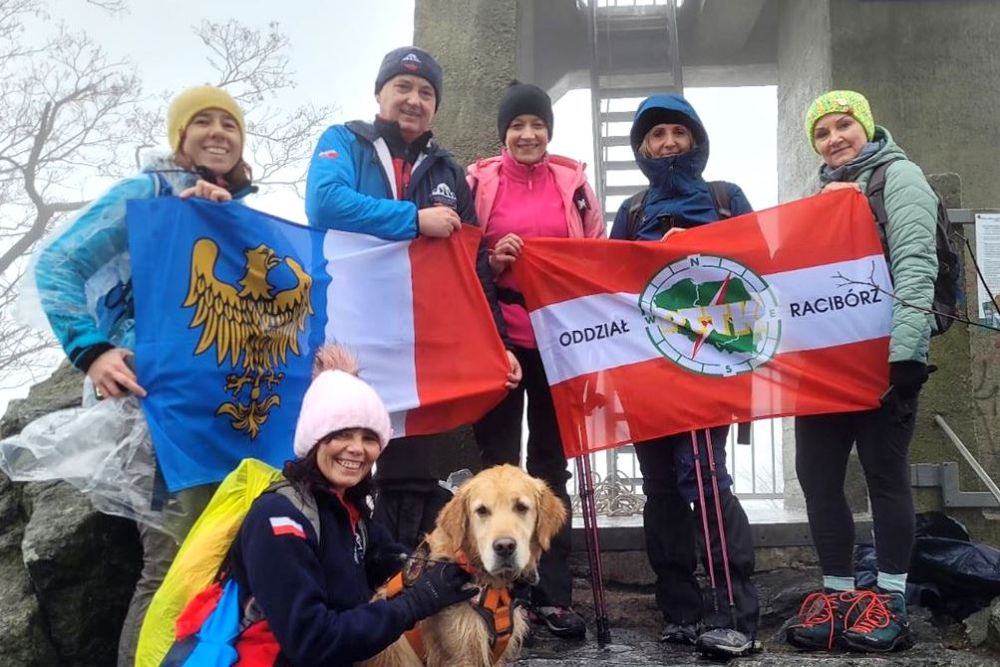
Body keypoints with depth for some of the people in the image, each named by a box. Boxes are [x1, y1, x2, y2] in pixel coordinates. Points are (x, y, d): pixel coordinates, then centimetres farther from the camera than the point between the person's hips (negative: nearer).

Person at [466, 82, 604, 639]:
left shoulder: (574, 182, 8)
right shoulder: (480, 181, 3)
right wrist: (492, 262, -14)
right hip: (498, 337, -1)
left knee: (552, 462, 7)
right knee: (499, 460, 2)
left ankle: (554, 594, 14)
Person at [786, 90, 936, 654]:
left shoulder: (898, 175, 0)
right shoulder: (823, 193, 20)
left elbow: (916, 264, -11)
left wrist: (901, 348, -21)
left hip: (883, 352, -7)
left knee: (885, 472, 1)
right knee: (816, 474, 5)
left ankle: (890, 599, 11)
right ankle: (838, 591, 16)